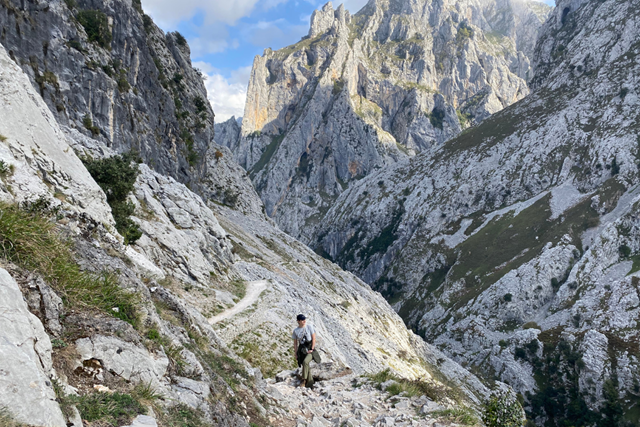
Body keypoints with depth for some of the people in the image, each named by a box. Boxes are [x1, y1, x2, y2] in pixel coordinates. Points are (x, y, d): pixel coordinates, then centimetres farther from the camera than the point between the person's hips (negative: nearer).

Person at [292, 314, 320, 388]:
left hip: (310, 349, -3)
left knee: (305, 362, -29)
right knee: (307, 368, 0)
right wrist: (295, 354, 5)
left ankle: (304, 380, -21)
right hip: (302, 350, 3)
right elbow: (295, 343, 9)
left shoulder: (309, 327, -2)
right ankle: (310, 386, 10)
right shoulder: (295, 331, 5)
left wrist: (312, 349, -10)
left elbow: (313, 339, -2)